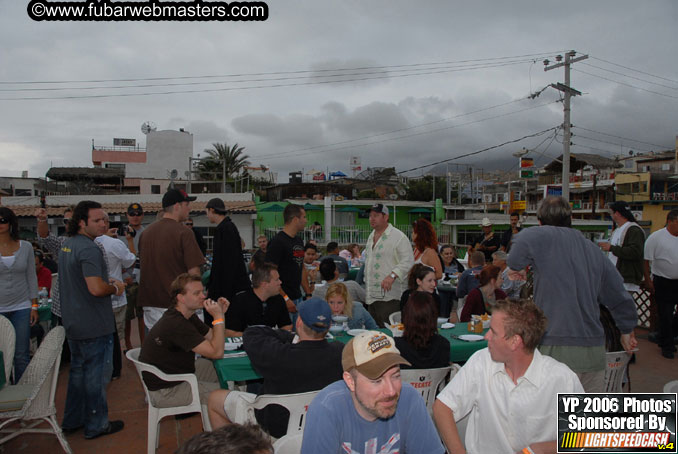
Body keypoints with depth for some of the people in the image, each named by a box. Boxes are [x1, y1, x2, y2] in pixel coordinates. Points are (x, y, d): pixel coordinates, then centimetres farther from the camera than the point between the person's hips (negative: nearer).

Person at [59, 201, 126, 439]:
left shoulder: (67, 245, 9)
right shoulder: (89, 249, -23)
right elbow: (96, 289, -32)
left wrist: (106, 281, 11)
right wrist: (115, 288, -12)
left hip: (73, 323, 10)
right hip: (94, 326, -10)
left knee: (78, 370, 22)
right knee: (97, 374, 4)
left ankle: (72, 420, 35)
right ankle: (96, 425, 17)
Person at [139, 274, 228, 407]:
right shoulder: (176, 325, -30)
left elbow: (213, 338, 6)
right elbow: (217, 352, -29)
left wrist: (220, 313, -8)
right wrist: (218, 317, -25)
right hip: (166, 391, -10)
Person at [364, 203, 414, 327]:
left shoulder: (399, 237, -9)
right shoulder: (371, 237, 18)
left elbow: (408, 261, -18)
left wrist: (392, 275, -31)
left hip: (389, 296, -8)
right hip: (371, 296, 8)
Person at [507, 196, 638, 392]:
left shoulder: (548, 237, -6)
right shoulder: (594, 250, 12)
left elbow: (523, 241, -31)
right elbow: (619, 296, 19)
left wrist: (516, 267, -10)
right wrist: (627, 330, 35)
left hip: (560, 348, -6)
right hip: (595, 350, 7)